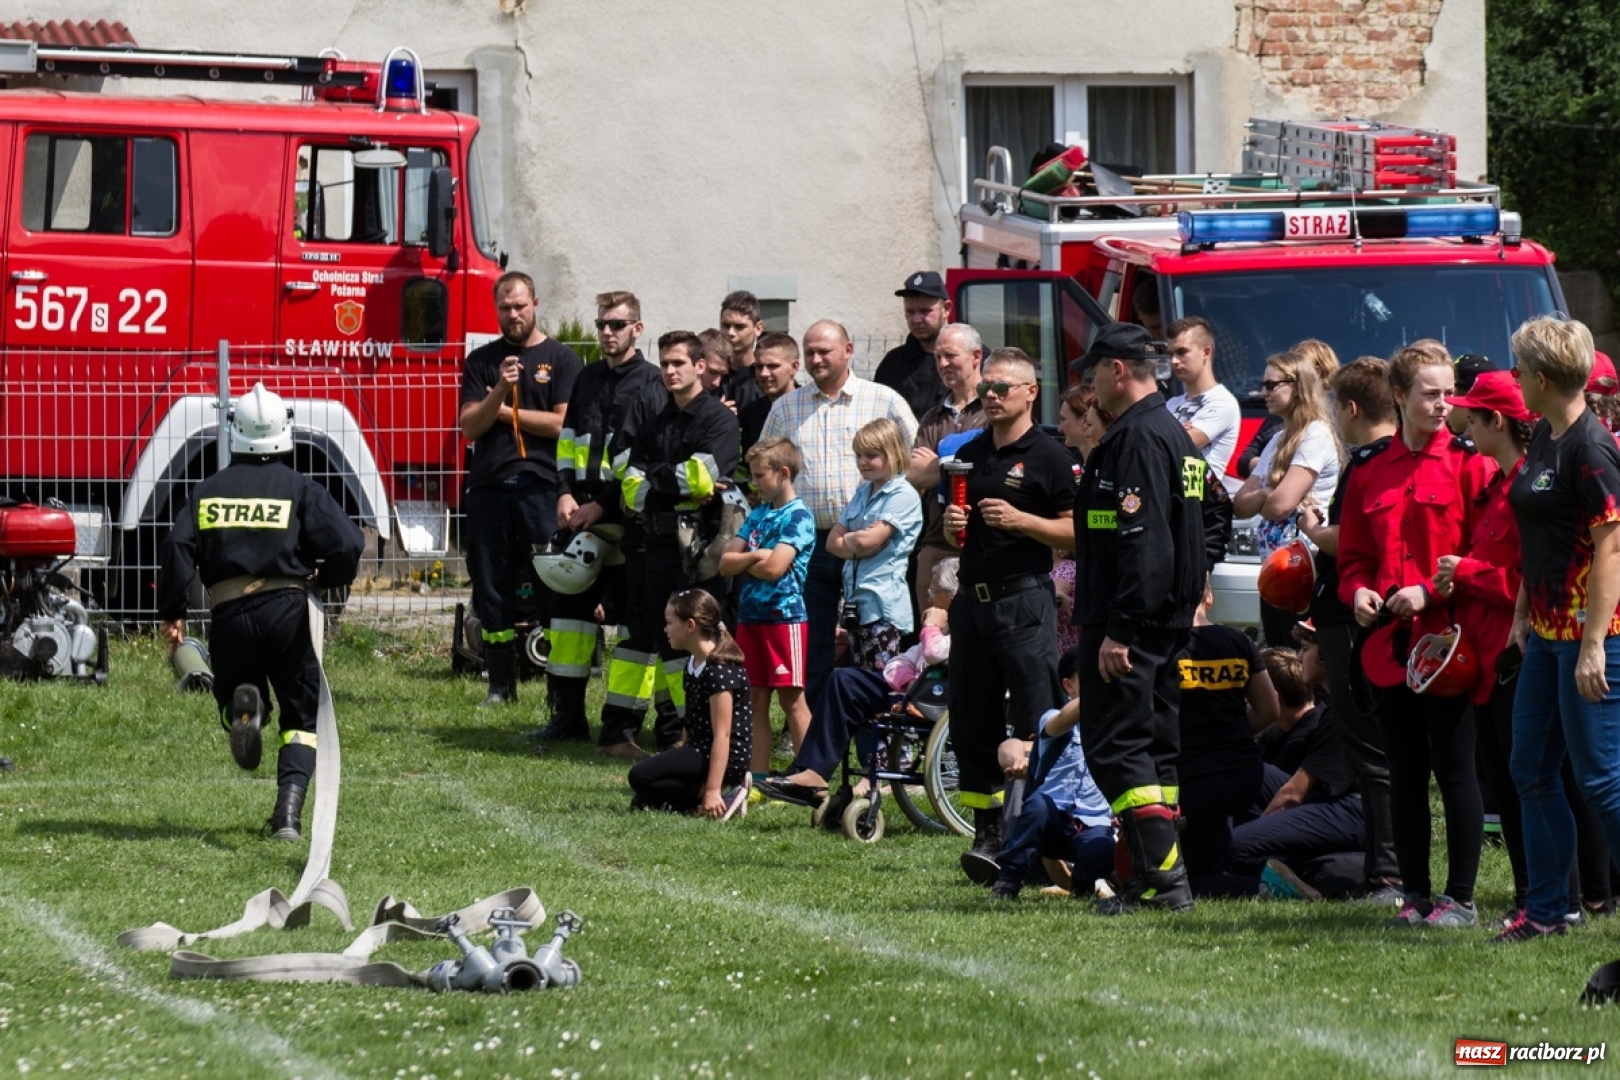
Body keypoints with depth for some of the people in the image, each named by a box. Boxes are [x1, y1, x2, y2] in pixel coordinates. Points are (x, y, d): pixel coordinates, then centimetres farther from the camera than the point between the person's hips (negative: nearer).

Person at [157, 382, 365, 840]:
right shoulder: (301, 489, 4)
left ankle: (241, 706, -19)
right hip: (285, 609, -1)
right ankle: (288, 813, -7)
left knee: (234, 693, 21)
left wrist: (171, 613, 3)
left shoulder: (210, 491, 10)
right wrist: (326, 577, 14)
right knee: (301, 713, 11)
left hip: (229, 614, 1)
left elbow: (178, 547, -3)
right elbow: (347, 545, -7)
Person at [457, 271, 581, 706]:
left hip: (541, 487, -3)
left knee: (554, 587, -7)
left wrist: (505, 412, 0)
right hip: (489, 487, 3)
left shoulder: (561, 359, 5)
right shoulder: (481, 361, 14)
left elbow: (562, 423, -5)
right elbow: (470, 426, 4)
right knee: (492, 590, 4)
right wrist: (499, 391, -12)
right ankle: (500, 684, 10)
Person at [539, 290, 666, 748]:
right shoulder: (588, 379, 17)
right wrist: (566, 495, 2)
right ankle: (567, 715, 14)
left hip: (626, 521, -6)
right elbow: (567, 441, 19)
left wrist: (603, 505, -14)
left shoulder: (650, 383, -3)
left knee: (628, 619, -5)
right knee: (570, 608, 7)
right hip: (581, 516, 6)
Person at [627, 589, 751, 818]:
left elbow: (722, 735, -23)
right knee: (640, 804, 4)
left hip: (723, 757, -10)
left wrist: (712, 791, -27)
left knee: (640, 776, -23)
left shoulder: (720, 670, -19)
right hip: (699, 751, 10)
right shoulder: (693, 664, 12)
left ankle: (723, 792, -16)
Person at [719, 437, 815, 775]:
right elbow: (726, 563, 8)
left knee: (791, 699, -6)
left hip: (784, 617, -7)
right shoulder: (758, 514, 14)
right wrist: (756, 557, -8)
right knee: (756, 700, 7)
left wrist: (743, 563, -2)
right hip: (750, 617, 7)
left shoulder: (798, 516, -7)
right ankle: (758, 776, 9)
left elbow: (774, 568, -18)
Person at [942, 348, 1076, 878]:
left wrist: (1020, 520, -18)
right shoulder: (970, 453, 17)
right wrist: (952, 525, 3)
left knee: (1036, 724, -9)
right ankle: (987, 831, 11)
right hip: (972, 599, 7)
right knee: (971, 721, 6)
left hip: (1025, 600, -7)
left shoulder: (1047, 456, -3)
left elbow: (1077, 531, -7)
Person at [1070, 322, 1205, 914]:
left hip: (1131, 621, -11)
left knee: (1115, 745, -10)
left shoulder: (1136, 438, -16)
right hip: (1168, 621, 11)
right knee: (1154, 743, 12)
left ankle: (1163, 875, -16)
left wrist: (1117, 632, -24)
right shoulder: (1174, 434, 17)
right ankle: (1161, 874, 13)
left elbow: (1140, 545, -24)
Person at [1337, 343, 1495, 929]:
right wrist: (1358, 592, -3)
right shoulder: (1369, 476, 13)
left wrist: (1430, 592, -15)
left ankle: (1461, 898, 2)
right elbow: (1353, 556, 18)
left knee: (1454, 770, -3)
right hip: (1390, 644, 5)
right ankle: (1415, 896, 14)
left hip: (1448, 639, -5)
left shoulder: (1469, 465, -1)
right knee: (1405, 775, 8)